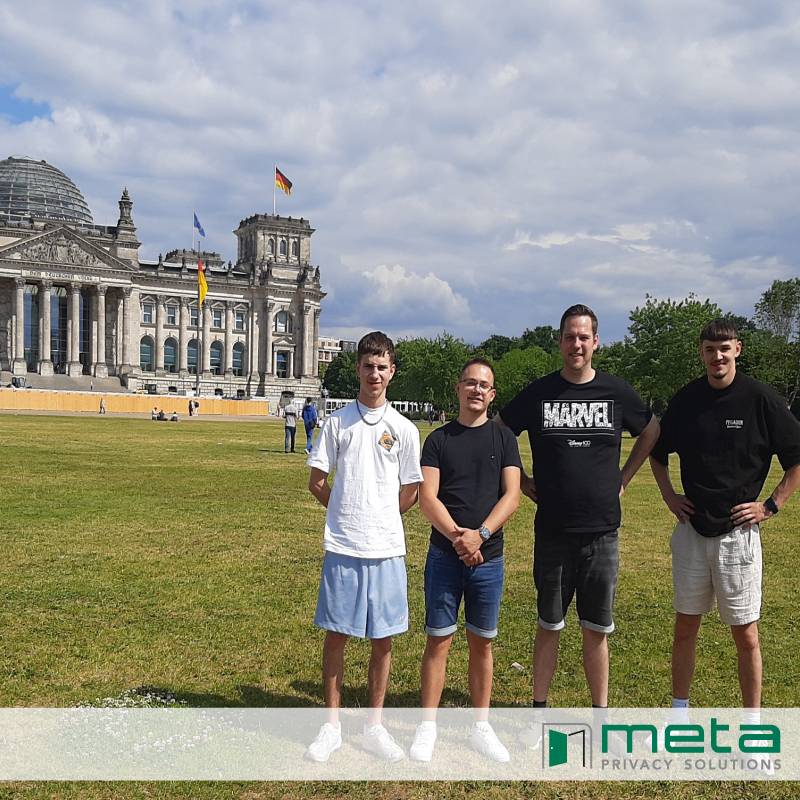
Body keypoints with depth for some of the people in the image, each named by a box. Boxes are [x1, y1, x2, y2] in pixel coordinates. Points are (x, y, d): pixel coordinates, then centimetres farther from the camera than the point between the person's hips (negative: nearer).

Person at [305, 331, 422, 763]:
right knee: (336, 635, 6)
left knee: (383, 638, 8)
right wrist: (348, 514, 7)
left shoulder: (404, 429, 2)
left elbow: (409, 493, 9)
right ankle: (332, 725, 20)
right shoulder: (337, 422, 2)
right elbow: (317, 483, 6)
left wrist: (377, 518, 10)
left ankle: (374, 726, 22)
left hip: (386, 548, 1)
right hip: (342, 547, -1)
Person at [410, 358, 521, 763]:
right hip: (444, 556, -1)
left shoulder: (504, 439, 5)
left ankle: (481, 727, 22)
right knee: (438, 640, 2)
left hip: (488, 558, 1)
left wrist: (480, 534, -18)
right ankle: (427, 726, 13)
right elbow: (427, 498, -5)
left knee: (482, 642, 10)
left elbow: (511, 496, -4)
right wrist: (458, 537, -19)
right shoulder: (438, 440, 3)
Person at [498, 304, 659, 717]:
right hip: (552, 532, 0)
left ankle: (601, 713, 23)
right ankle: (539, 710, 23)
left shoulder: (616, 392, 2)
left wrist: (623, 477, 11)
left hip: (602, 531, 1)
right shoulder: (538, 393, -1)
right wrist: (522, 480, 5)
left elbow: (651, 432, 19)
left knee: (597, 629, 10)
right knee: (548, 626, 10)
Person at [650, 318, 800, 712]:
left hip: (738, 532, -3)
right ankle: (679, 712, 26)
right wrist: (668, 495, 8)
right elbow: (657, 452, 18)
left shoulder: (762, 399, -9)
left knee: (745, 633, 5)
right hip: (691, 529, 4)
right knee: (685, 626, 12)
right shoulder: (686, 399, 2)